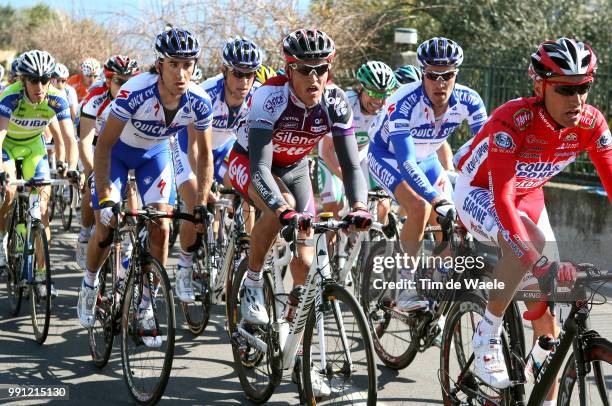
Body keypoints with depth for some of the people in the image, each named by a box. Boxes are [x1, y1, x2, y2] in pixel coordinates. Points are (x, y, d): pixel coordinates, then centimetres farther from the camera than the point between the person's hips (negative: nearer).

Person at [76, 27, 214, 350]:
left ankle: (146, 307, 7)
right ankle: (89, 284, 22)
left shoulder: (199, 102, -26)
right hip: (118, 150, -3)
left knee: (160, 229, -8)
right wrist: (104, 199, -38)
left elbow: (204, 154, -11)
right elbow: (103, 146, -32)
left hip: (155, 153, 3)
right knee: (106, 227, -8)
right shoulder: (136, 92, -37)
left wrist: (202, 203, -17)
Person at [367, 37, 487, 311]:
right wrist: (437, 200, -54)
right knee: (420, 208, -28)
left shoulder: (468, 101, -24)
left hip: (426, 158, 5)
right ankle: (406, 287, -16)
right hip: (387, 155, -5)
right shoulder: (405, 102, -37)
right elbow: (406, 162, -43)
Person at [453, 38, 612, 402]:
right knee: (530, 242, -35)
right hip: (479, 190, -5)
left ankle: (549, 400, 10)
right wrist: (542, 262, -53)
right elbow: (502, 200, -43)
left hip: (528, 195, 5)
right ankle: (487, 336, -16)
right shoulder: (513, 120, -37)